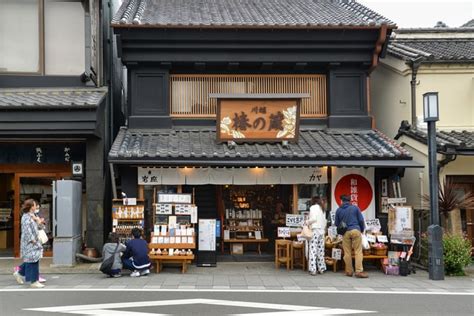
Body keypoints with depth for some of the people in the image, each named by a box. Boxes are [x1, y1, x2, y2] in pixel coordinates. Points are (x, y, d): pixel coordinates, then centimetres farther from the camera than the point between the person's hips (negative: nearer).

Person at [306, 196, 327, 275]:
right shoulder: (322, 209, 16)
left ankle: (313, 269, -10)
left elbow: (313, 218, -14)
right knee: (320, 250, 10)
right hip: (322, 230, 7)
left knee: (313, 249, -7)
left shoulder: (313, 207, -3)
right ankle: (321, 268, 12)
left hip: (315, 230, -7)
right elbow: (325, 221, 15)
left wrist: (307, 222, 1)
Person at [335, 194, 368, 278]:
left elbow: (337, 224, 15)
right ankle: (359, 271, -8)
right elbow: (361, 220, 5)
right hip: (355, 230, -2)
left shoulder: (338, 210, 10)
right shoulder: (355, 208, 5)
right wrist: (362, 230, 19)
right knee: (358, 252, -2)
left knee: (347, 253, 6)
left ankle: (349, 271, 9)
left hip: (345, 233, 2)